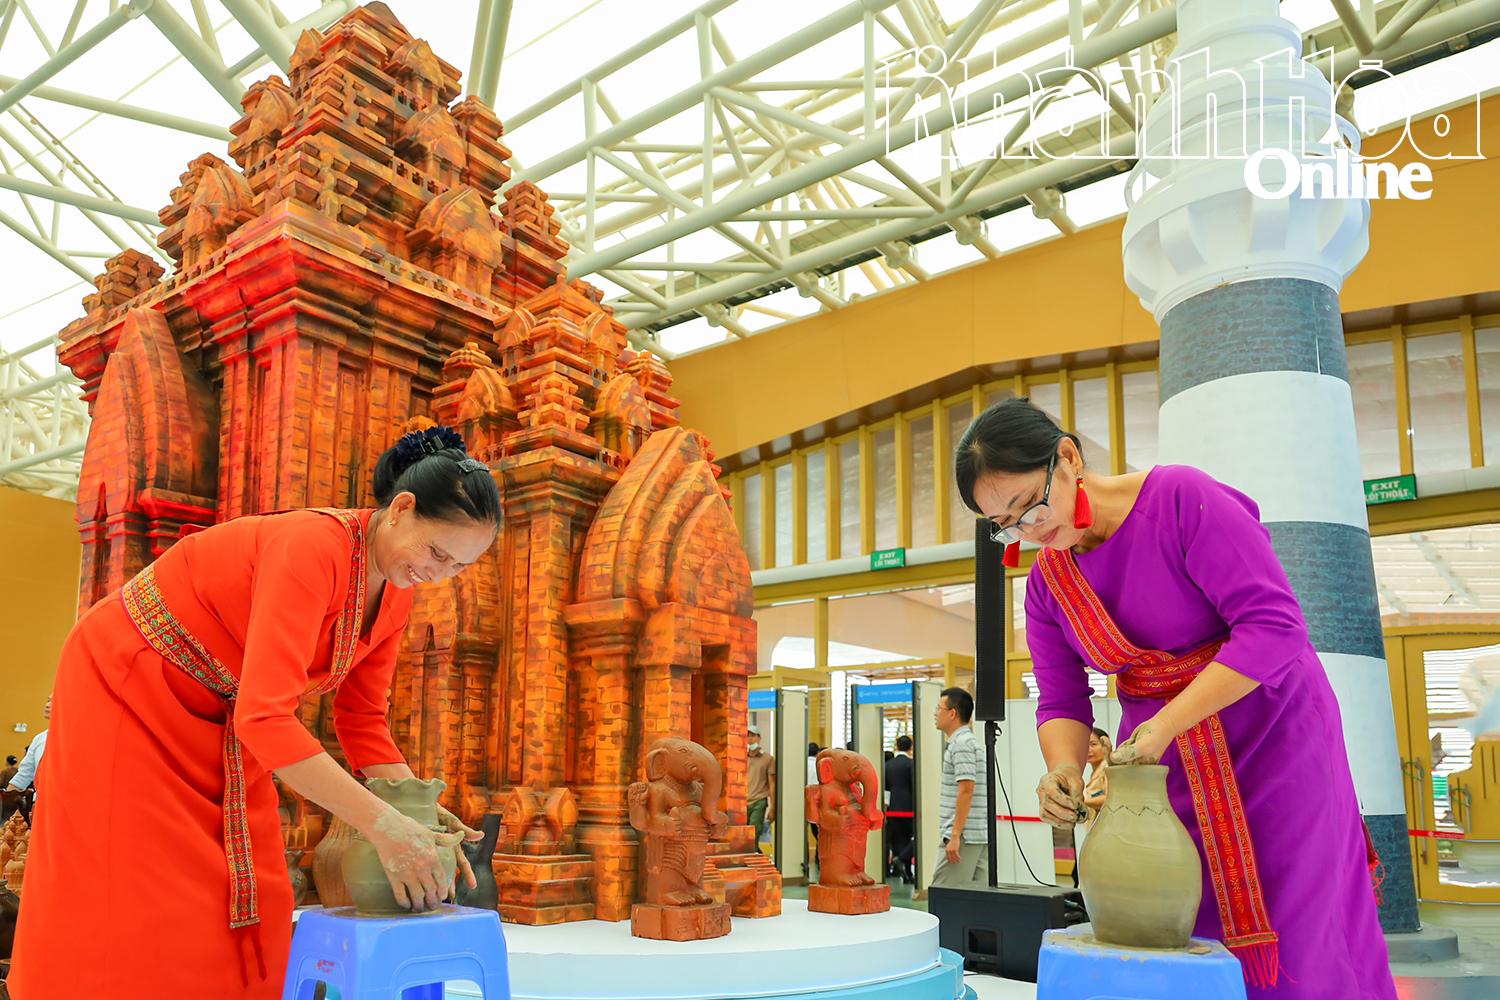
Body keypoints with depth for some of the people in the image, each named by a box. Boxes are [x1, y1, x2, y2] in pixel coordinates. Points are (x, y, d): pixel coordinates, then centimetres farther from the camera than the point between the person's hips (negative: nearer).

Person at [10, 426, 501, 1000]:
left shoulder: (396, 592, -8)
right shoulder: (312, 545, -34)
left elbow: (362, 722, -3)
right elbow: (264, 716, -40)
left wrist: (422, 814, -16)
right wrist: (381, 824, -39)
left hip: (222, 723, 8)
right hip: (128, 692, -7)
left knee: (244, 911, 6)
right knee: (136, 920, -4)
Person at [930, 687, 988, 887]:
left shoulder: (961, 743, -13)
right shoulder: (970, 741, 18)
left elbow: (966, 791, -20)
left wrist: (955, 836, -21)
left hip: (964, 835, -10)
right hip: (980, 835, 10)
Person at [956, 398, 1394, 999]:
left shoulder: (1183, 498, -19)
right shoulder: (1046, 580, 0)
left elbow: (1274, 626, -24)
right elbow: (1061, 701, 2)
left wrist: (1165, 724, -29)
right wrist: (1064, 768, -20)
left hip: (1271, 739, -5)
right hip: (1163, 764, 5)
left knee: (1296, 950, -1)